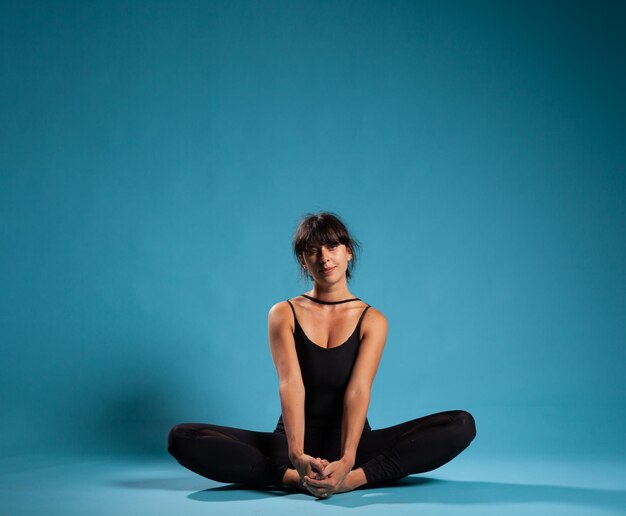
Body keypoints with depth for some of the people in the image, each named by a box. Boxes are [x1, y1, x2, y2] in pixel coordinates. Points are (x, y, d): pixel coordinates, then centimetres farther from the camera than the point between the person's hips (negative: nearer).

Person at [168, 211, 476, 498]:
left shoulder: (372, 321, 0)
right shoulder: (284, 314, 0)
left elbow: (358, 391, -14)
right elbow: (291, 384, -15)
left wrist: (346, 462, -31)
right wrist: (297, 456, -33)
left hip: (352, 443, 1)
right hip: (292, 442, 0)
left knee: (462, 425, -23)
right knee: (183, 439, -24)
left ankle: (353, 478, -35)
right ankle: (294, 477, -34)